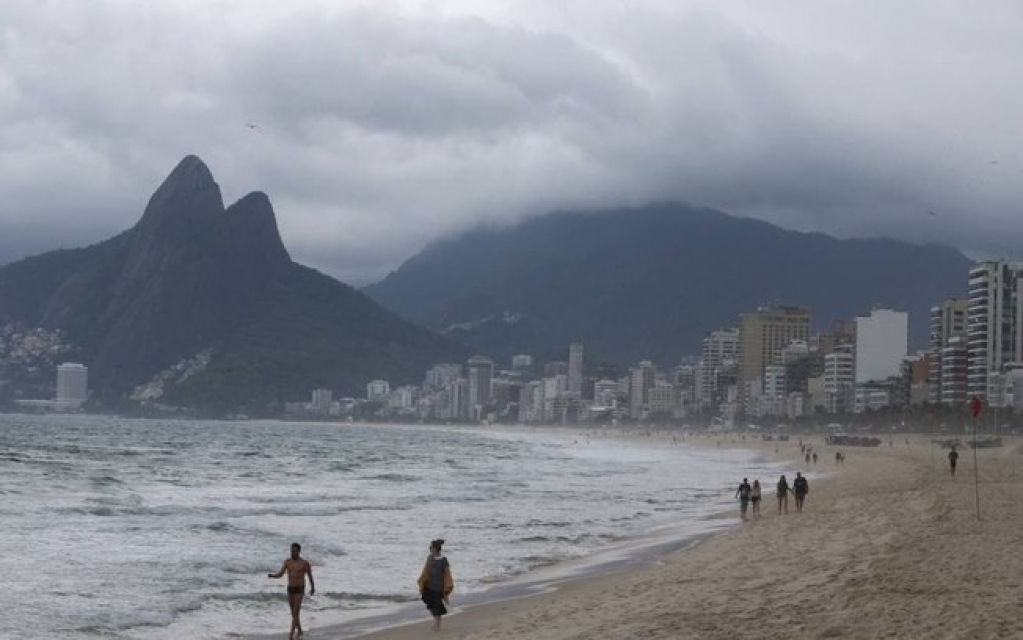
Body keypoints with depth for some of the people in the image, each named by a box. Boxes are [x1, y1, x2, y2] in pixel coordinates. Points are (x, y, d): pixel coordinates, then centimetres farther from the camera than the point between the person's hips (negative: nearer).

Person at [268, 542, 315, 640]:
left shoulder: (305, 563, -10)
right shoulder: (287, 562, 1)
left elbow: (310, 575, 4)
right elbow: (280, 574, -4)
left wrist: (313, 587, 16)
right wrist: (271, 575, -26)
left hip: (300, 590, -5)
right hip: (290, 589, 5)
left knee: (295, 613, -13)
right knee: (294, 612, 14)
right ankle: (299, 631, 33)